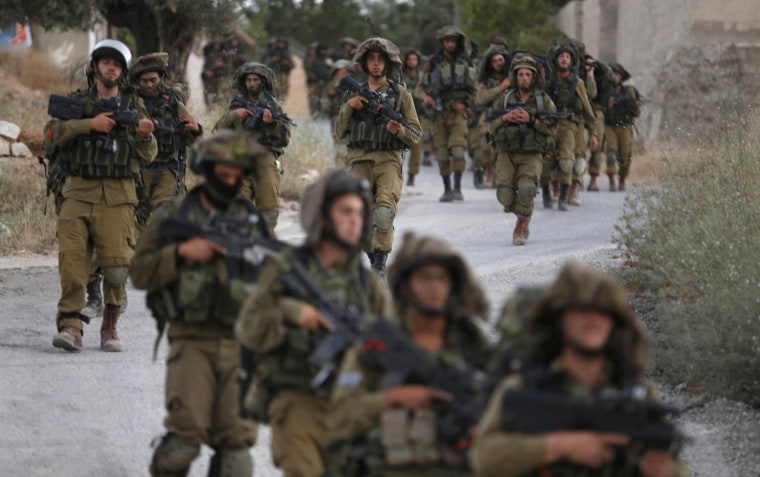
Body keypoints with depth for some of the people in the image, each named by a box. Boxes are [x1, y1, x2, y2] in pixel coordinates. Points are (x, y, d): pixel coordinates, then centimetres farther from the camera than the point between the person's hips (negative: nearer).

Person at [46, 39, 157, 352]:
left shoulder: (133, 106, 13)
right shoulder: (76, 101, 12)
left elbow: (147, 157, 10)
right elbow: (53, 132, -5)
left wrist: (145, 136, -11)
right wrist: (89, 124, -14)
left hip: (117, 196, 0)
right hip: (78, 191, 0)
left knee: (116, 264, -7)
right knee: (71, 257, -15)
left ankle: (110, 327, 7)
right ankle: (71, 324, -16)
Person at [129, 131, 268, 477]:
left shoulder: (253, 221, 14)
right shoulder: (173, 216, 7)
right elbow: (140, 273, 2)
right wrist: (182, 252, -11)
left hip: (241, 342, 3)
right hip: (193, 340, -3)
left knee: (236, 440, 0)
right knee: (186, 433, -16)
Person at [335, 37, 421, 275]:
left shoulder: (401, 94, 7)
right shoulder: (355, 93, 15)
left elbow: (416, 136, 8)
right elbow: (340, 131, 13)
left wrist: (399, 130, -14)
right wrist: (348, 107, -3)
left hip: (389, 159, -3)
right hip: (360, 159, 3)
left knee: (384, 209, -25)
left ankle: (381, 260, -22)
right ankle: (373, 257, 12)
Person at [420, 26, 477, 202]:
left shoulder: (465, 62, 8)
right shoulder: (434, 62, 6)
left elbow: (472, 88, 13)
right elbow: (425, 85, 9)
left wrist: (465, 103, -2)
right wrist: (428, 96, -12)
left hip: (458, 110, -1)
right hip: (440, 110, 1)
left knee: (458, 149, -15)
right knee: (442, 152, 0)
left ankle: (457, 188, -11)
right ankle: (447, 189, 10)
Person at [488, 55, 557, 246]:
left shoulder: (544, 101, 3)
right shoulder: (503, 99, 7)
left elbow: (551, 129, -6)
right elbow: (492, 127, 6)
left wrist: (531, 120, -18)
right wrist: (505, 118, -13)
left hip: (531, 156, -2)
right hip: (507, 153, 2)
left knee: (527, 188, -28)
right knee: (505, 194, -14)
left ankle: (522, 226, -5)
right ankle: (520, 211, 21)